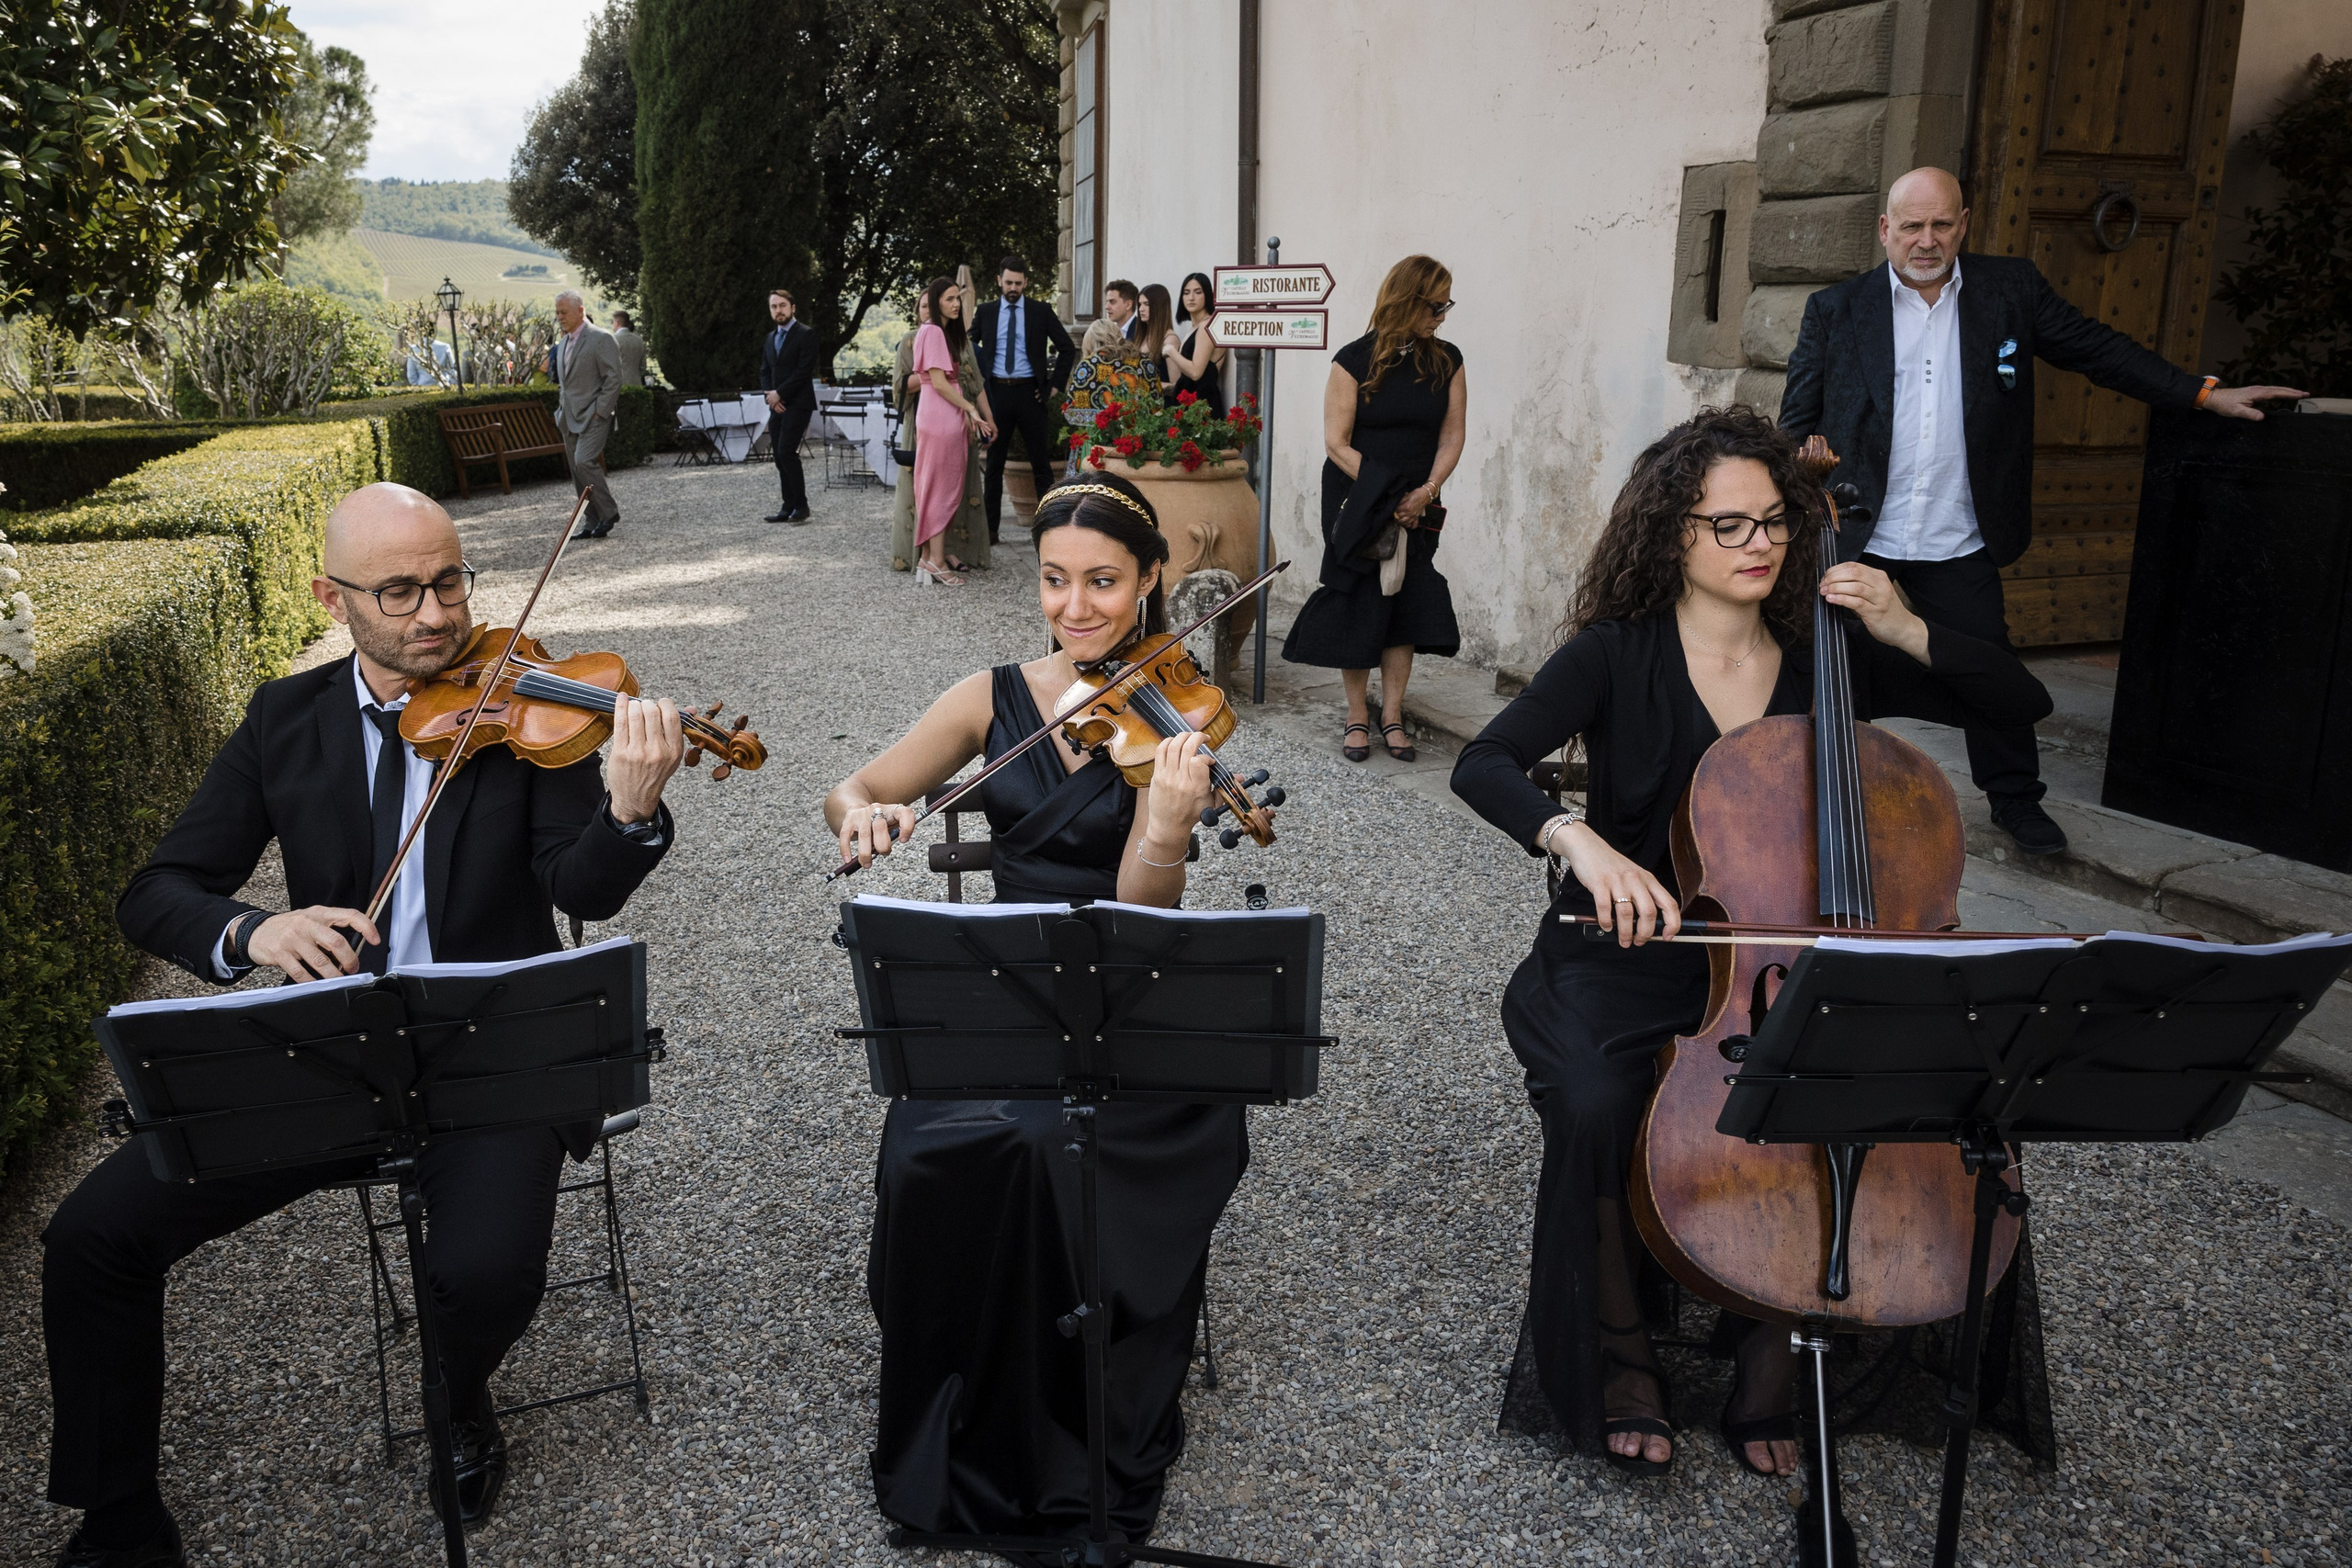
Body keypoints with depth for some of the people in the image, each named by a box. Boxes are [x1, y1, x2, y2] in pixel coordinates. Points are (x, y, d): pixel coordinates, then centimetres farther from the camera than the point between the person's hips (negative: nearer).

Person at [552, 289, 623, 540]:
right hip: (570, 417, 8)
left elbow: (613, 379, -13)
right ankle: (593, 522, 11)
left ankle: (608, 512, -8)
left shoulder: (601, 339, -9)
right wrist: (562, 410, 15)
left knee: (584, 461, -21)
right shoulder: (563, 342, 17)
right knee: (577, 471, 6)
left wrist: (599, 412, -17)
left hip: (594, 415, -8)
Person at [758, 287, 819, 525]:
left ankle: (801, 505, -7)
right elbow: (764, 371, 17)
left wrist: (779, 394, -13)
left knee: (786, 452, -16)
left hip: (797, 404, -7)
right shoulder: (770, 338, 17)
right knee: (780, 456, 5)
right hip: (777, 405, 7)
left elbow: (804, 371, -14)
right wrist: (770, 395, -2)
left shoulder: (805, 335, -6)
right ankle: (789, 507, 8)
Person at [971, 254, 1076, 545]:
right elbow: (968, 347, 17)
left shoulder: (1041, 312, 3)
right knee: (994, 464, 6)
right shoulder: (986, 313, 8)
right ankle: (990, 527, 11)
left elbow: (1067, 348, 7)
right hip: (997, 393, 2)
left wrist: (1056, 384, 1)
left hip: (1030, 393, -2)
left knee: (1041, 463, 0)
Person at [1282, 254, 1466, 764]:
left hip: (1415, 507, 3)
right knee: (1359, 606, 0)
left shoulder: (1447, 361, 4)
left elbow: (1451, 436, 3)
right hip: (1357, 506, -3)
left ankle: (1392, 716, 13)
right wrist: (1383, 494, -16)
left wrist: (1425, 492, -13)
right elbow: (1337, 443, -10)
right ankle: (1357, 717, 11)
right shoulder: (1355, 360, -7)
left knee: (1406, 606, 3)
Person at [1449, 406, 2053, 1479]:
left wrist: (1907, 632, -10)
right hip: (1629, 957, -2)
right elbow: (1483, 766, -18)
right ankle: (1616, 1364, -6)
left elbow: (2024, 705, 6)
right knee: (1594, 1108, -32)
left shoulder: (1829, 663, 5)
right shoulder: (1616, 655, -4)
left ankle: (1774, 1359, 0)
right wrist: (1579, 838, -36)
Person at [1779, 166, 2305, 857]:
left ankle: (2016, 798, 27)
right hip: (1852, 536, -1)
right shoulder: (1835, 309, 0)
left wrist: (2205, 392, 8)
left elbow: (2095, 347, 10)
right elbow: (1798, 420, 2)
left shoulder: (2011, 288, 4)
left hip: (1957, 541, 1)